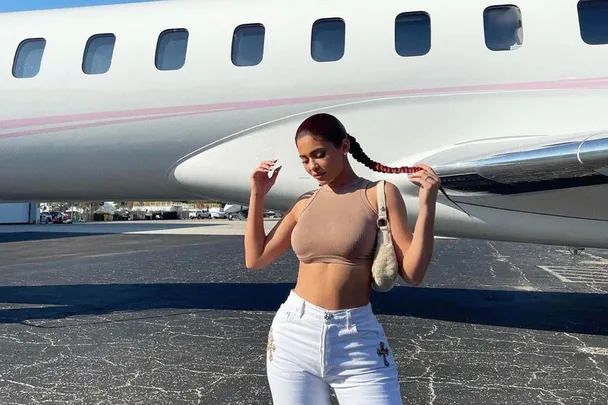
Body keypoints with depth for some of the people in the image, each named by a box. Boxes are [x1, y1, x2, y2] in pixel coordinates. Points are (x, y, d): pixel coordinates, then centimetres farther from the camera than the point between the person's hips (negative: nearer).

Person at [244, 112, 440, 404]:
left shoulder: (380, 194, -4)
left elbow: (412, 274, -8)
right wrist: (257, 195, 8)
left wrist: (427, 204, -16)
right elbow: (255, 259, 11)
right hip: (294, 334, 4)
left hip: (357, 341, -3)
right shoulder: (305, 203, 6)